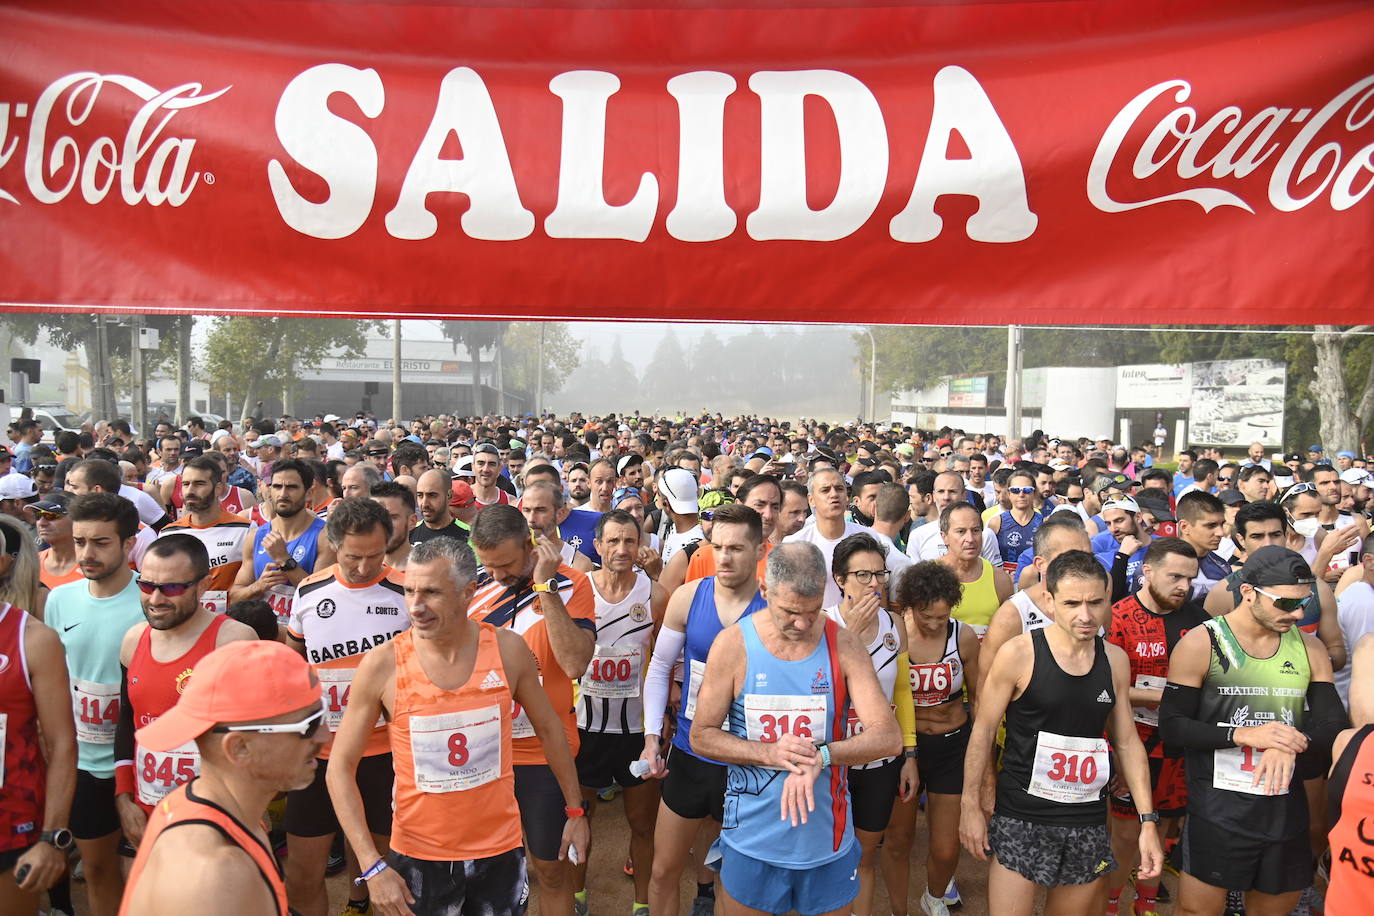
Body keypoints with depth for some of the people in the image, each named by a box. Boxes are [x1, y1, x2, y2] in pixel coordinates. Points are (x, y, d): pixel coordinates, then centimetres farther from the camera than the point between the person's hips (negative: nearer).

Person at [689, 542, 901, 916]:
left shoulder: (843, 645, -9)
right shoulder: (733, 644, -12)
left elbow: (888, 737, -13)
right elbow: (701, 735, -6)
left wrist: (821, 755, -30)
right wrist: (768, 752, -22)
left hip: (829, 839, 1)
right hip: (753, 839, -1)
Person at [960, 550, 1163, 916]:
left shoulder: (1115, 660, 2)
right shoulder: (1019, 653, -12)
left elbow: (1127, 742, 9)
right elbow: (983, 731, -5)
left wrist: (1148, 821, 5)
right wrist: (971, 805, -5)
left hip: (1088, 823, 4)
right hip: (1022, 818, -4)